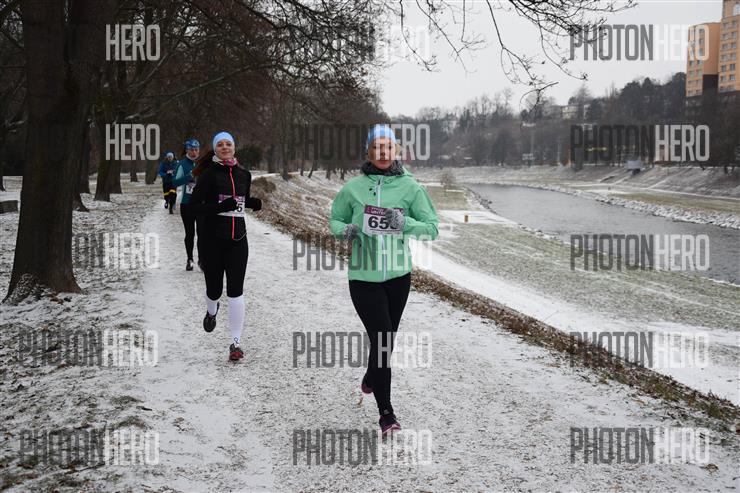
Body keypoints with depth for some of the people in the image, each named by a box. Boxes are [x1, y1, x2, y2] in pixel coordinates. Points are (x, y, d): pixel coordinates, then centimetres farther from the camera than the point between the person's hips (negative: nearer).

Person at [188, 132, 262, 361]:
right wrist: (220, 207, -23)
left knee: (235, 291, -5)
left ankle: (236, 343, -2)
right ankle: (211, 311, 46)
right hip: (212, 239, -2)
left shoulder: (244, 174, 8)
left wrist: (254, 202, 2)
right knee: (214, 288, 9)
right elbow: (193, 206, -10)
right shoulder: (209, 174, -6)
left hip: (237, 239, 2)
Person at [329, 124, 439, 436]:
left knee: (388, 337, 18)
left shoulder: (410, 186, -3)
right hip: (364, 277, -2)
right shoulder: (353, 187, -3)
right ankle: (385, 412, 0)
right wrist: (346, 230, -14)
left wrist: (405, 223, -21)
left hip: (398, 275, 2)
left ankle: (371, 378, 49)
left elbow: (432, 228, -3)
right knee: (381, 338, -9)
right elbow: (334, 221, 9)